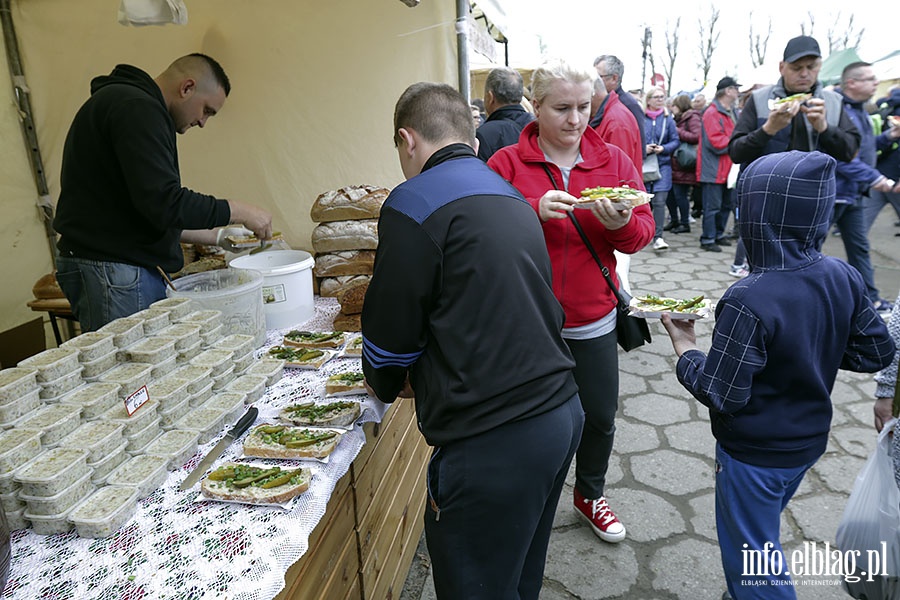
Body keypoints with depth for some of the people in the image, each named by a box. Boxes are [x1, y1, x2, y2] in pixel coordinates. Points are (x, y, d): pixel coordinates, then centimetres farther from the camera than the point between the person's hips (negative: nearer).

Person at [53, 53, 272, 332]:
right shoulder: (137, 108, -13)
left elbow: (155, 212, 23)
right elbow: (164, 203, -23)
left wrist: (215, 236, 19)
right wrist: (237, 211, -12)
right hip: (111, 271, -10)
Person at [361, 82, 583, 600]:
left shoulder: (415, 203, -12)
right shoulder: (511, 197, 14)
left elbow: (391, 328, -8)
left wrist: (385, 384, 15)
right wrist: (414, 376, 23)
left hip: (493, 442, -8)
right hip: (561, 412, 8)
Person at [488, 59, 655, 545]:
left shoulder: (614, 160, 4)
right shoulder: (506, 164, -6)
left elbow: (643, 234, 3)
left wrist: (622, 223, -19)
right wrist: (534, 210, -27)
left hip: (592, 320, 3)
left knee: (600, 417, 15)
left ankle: (590, 495, 43)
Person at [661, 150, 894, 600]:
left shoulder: (750, 302, -32)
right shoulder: (843, 278, -9)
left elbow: (721, 395, -28)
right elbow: (876, 353, 1)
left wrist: (685, 349, -13)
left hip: (755, 455, -7)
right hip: (809, 441, 8)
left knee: (752, 561, 14)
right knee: (761, 534, 30)